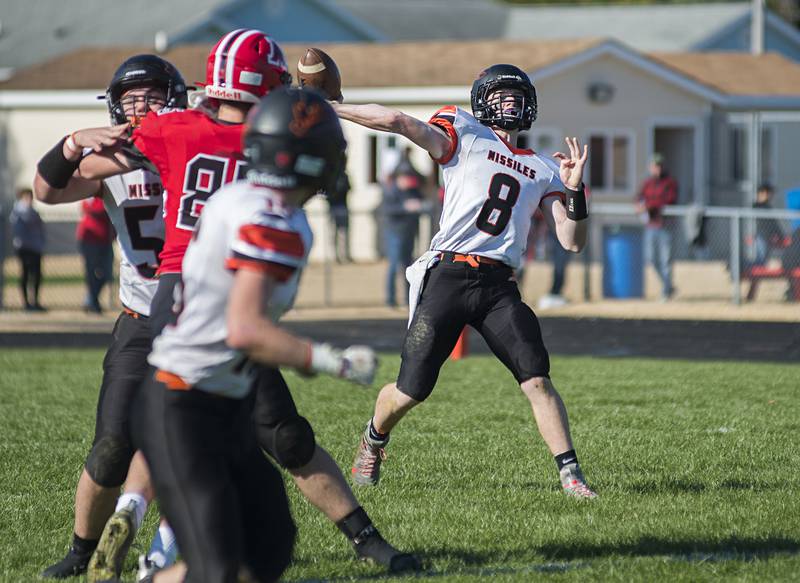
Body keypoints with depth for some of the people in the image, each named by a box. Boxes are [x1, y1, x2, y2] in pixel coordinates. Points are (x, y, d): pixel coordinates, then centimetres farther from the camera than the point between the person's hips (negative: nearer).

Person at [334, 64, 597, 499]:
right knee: (412, 390, 1)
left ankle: (570, 474, -10)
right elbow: (400, 122, -7)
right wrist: (327, 108, -15)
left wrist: (573, 189, -2)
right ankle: (373, 441, 31)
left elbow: (572, 241, 14)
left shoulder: (543, 171, 18)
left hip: (498, 286, 3)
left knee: (536, 379, -14)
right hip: (447, 277, -3)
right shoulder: (465, 135, 6)